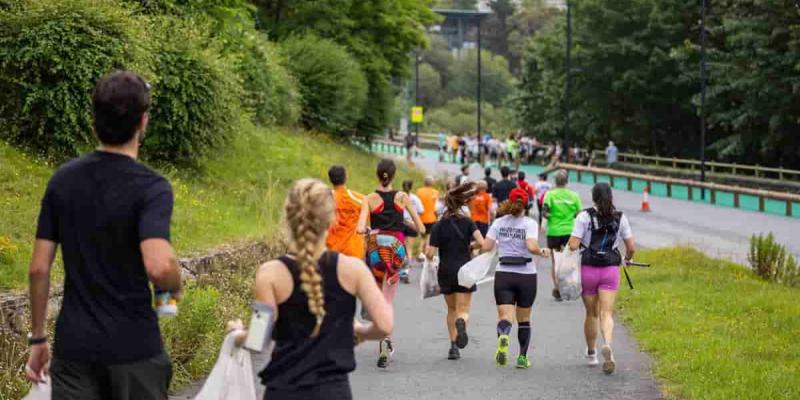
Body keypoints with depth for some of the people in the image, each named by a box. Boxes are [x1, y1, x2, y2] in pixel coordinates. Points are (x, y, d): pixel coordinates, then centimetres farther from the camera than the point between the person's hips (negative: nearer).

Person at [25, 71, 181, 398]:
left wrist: (37, 338, 12)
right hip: (134, 347, -3)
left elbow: (38, 269, 3)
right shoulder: (151, 188, -13)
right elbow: (159, 267, -28)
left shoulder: (62, 180, 2)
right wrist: (176, 285, -5)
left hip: (74, 346, 3)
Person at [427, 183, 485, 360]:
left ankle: (454, 346, 13)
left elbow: (430, 254, -8)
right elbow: (482, 243, -14)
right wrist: (469, 246, 6)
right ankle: (461, 322, -37)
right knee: (463, 311, -1)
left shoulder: (439, 226, -2)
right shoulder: (468, 222, -2)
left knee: (451, 310, 18)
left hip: (445, 272, 1)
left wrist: (428, 256, 14)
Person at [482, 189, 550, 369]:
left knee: (505, 316, -7)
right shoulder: (530, 223, -6)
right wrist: (542, 252, -1)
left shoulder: (499, 223, 2)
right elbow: (531, 246, -21)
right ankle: (522, 357, 19)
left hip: (503, 274, 1)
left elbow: (486, 247, -3)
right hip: (527, 275, -1)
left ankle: (503, 337, -40)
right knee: (524, 319, 16)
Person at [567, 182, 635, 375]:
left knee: (591, 313, 15)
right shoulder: (620, 218, 2)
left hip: (588, 269, -1)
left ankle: (591, 353, 29)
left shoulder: (584, 216, -6)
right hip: (611, 269, 1)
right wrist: (628, 258, 26)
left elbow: (573, 245, -12)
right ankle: (607, 346, -30)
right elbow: (631, 247, 5)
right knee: (607, 313, -2)